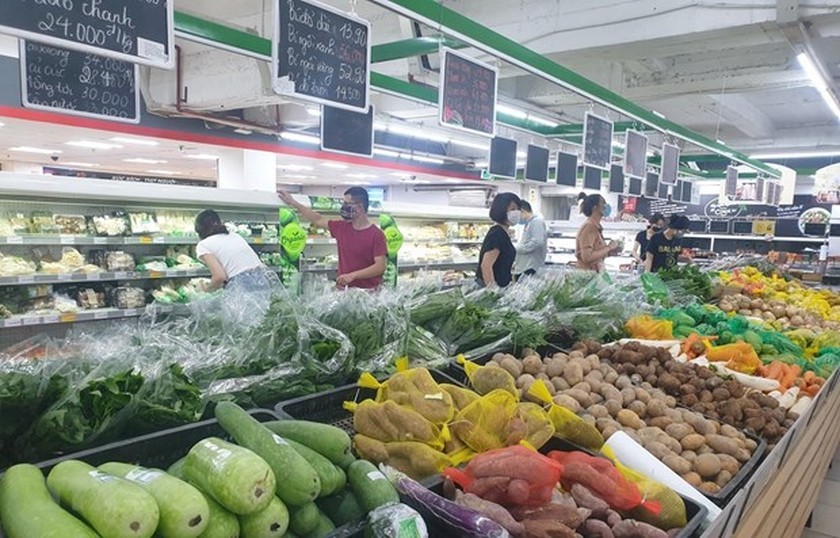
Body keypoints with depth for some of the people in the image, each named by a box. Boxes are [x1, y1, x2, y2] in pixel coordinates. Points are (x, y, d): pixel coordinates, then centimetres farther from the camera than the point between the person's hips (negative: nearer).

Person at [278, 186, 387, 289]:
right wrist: (293, 203, 20)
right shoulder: (341, 228, 7)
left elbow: (380, 266, -16)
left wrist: (352, 275, -24)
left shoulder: (376, 235, -11)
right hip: (343, 290, 6)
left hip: (367, 292, -5)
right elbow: (318, 220, 18)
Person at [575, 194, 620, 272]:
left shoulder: (596, 227, 12)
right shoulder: (588, 228, -14)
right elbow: (587, 257, -23)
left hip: (597, 273, 9)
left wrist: (610, 252, 3)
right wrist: (608, 248, -15)